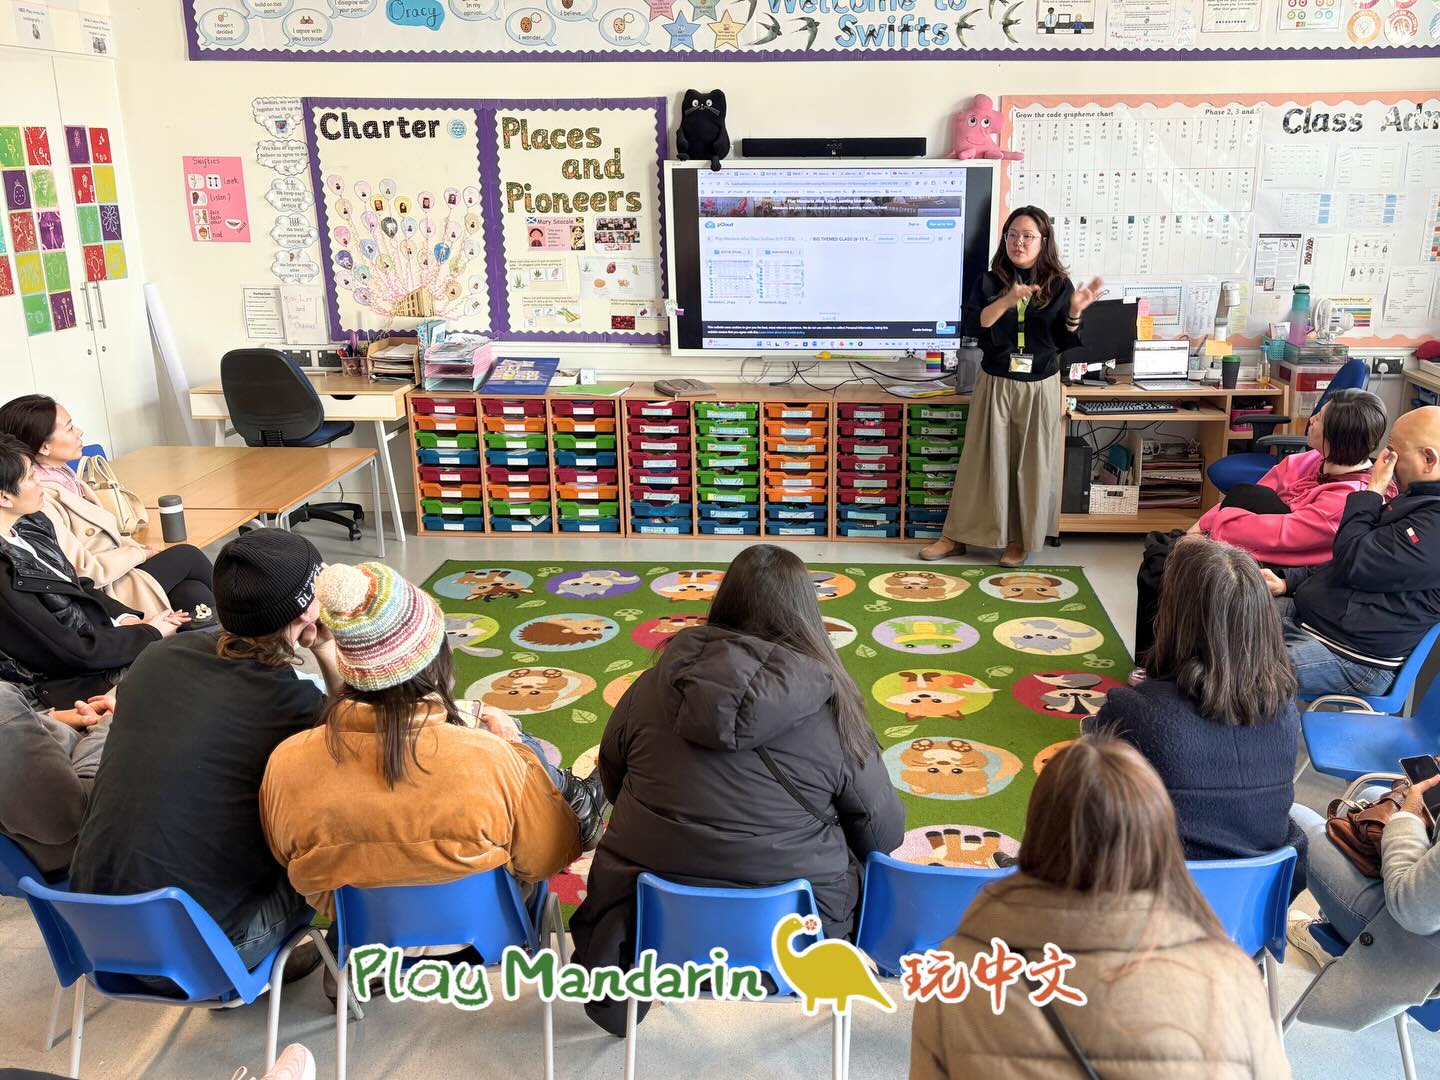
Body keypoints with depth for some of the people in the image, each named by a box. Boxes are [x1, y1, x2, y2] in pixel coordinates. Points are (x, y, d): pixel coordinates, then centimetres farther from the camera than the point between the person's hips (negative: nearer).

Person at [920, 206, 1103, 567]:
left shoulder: (1058, 286, 0)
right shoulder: (990, 282, 0)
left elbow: (1064, 344, -1)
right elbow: (973, 326, -15)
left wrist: (1075, 311, -18)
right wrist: (1008, 300, -26)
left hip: (1039, 387, 0)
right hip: (995, 384, 0)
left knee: (1031, 463, 5)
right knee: (983, 460, 5)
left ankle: (1020, 538, 19)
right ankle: (956, 536, 14)